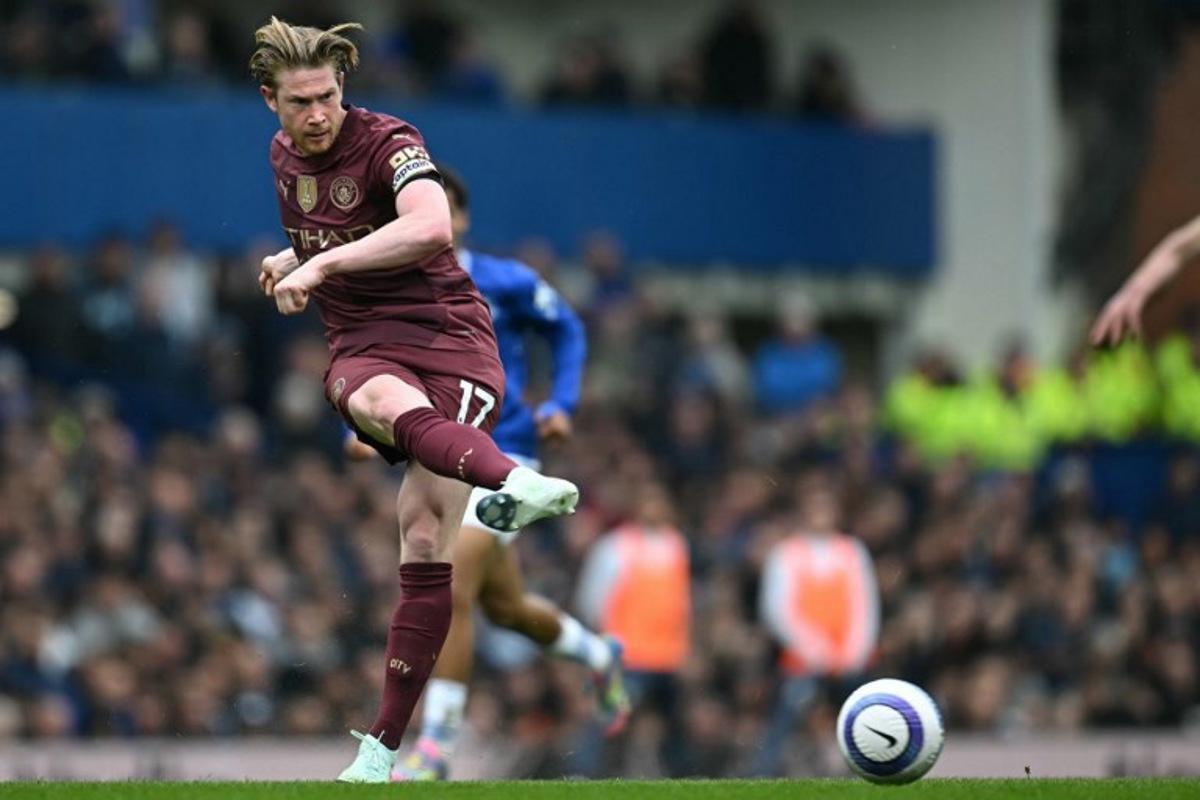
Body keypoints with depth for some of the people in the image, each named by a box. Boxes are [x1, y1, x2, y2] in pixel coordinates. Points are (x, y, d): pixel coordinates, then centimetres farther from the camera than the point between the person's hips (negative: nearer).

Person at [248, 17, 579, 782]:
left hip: (450, 339, -4)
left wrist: (322, 264, -33)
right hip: (362, 346, 4)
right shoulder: (284, 155, 13)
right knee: (381, 401, -38)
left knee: (425, 544, -15)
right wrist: (292, 260, 14)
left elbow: (431, 229, -31)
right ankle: (512, 483, -69)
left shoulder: (388, 144, -10)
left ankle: (384, 745, -10)